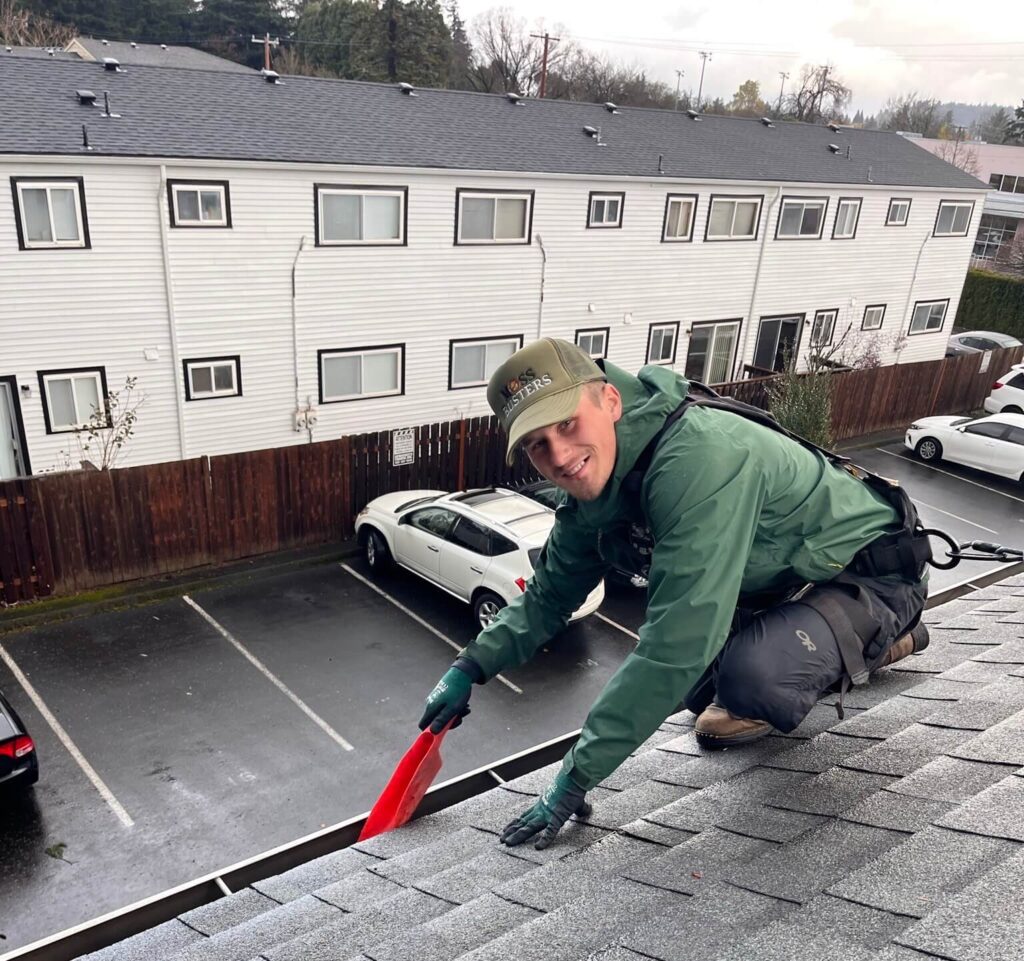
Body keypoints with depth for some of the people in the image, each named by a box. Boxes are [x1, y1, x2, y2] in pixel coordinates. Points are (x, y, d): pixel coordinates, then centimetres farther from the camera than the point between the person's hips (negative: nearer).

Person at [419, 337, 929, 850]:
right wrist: (469, 668, -9)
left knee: (751, 676, -33)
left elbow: (677, 640, -41)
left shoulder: (699, 459, -37)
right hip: (783, 580, 9)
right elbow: (549, 596, 5)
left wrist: (577, 776, -35)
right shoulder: (593, 481, -8)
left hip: (870, 572, -8)